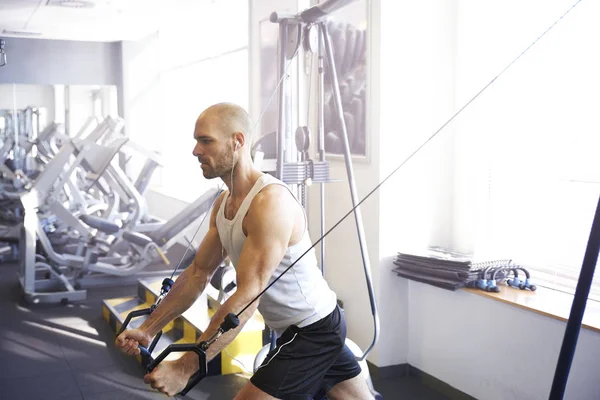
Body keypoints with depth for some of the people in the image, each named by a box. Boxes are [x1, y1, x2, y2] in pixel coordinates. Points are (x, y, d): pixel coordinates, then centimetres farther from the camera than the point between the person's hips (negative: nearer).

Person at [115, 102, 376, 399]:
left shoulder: (271, 201, -27)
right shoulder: (224, 203, 3)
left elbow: (247, 297, -31)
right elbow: (198, 273, 7)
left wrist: (184, 368, -31)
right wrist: (148, 329, 1)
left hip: (313, 331, -9)